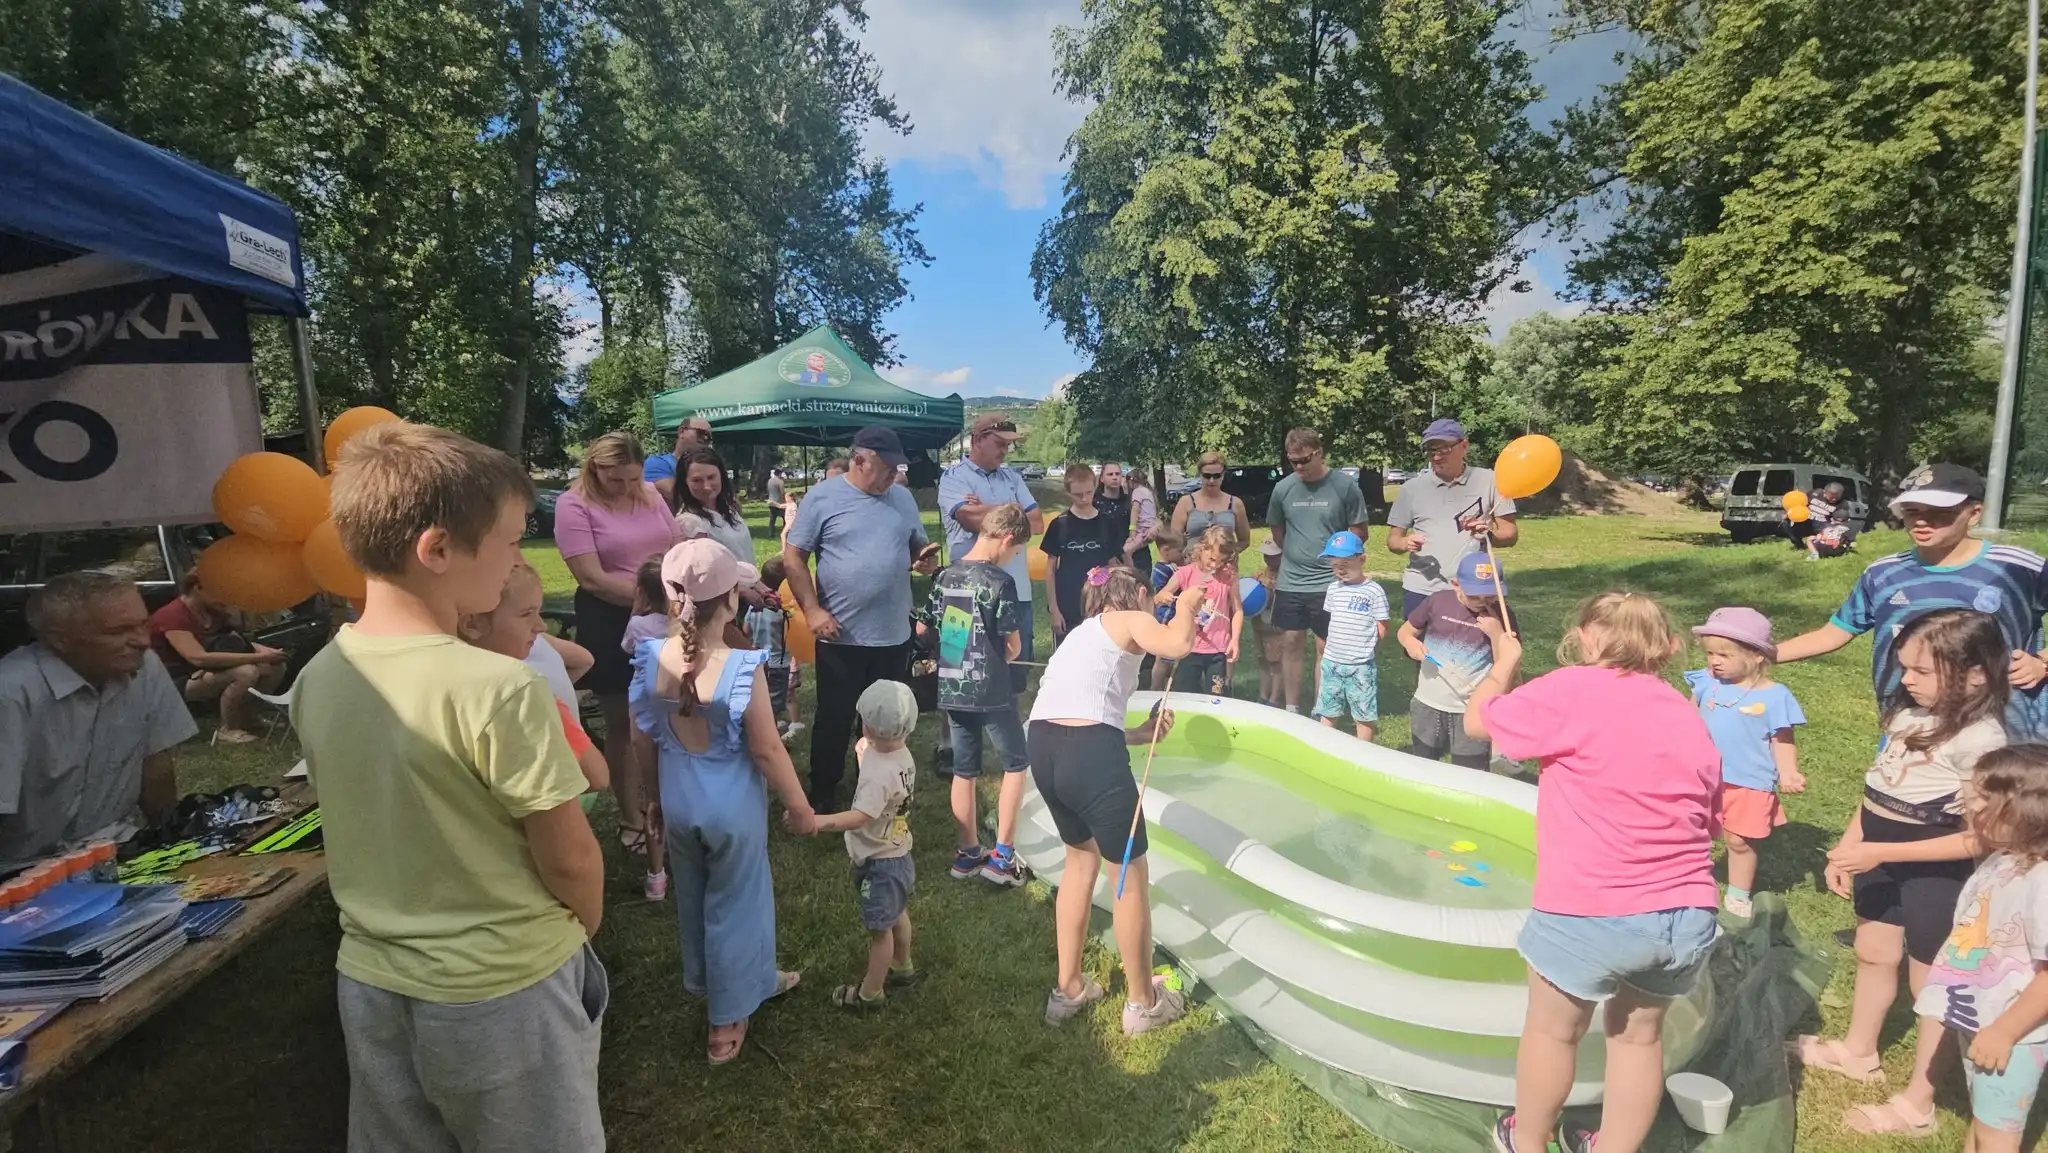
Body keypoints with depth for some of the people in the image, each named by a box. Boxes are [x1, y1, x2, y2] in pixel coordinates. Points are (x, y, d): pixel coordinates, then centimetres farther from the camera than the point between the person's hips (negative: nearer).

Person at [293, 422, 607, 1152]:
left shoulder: (317, 680, -7)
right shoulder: (496, 688, -27)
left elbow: (371, 828, 6)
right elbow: (570, 860, -18)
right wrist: (583, 930, 2)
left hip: (371, 982, 6)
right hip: (503, 992, -5)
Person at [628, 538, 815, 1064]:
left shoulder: (649, 660, -12)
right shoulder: (742, 669, -27)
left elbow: (642, 741, 0)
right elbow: (767, 750, -19)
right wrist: (799, 807, -5)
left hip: (678, 804, 5)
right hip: (732, 809, -5)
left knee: (694, 899, 25)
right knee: (734, 905, 15)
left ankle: (708, 981, 50)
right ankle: (726, 1023, 31)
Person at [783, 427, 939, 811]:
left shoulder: (903, 498, 6)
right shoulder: (822, 498, -7)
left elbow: (918, 547, 18)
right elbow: (793, 558, -6)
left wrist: (924, 559, -7)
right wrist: (812, 610, -15)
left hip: (894, 636, 4)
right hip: (841, 637, -4)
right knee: (834, 720, 8)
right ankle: (823, 796, 25)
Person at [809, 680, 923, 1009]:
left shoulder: (878, 774, -32)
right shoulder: (903, 756, -6)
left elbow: (860, 817, -43)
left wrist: (818, 822, -53)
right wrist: (867, 757, 19)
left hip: (879, 863, -9)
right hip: (898, 854, 9)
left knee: (879, 929, 10)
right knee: (897, 916, 28)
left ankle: (870, 992, 28)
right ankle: (902, 967, 49)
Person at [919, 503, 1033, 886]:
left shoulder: (945, 577, 4)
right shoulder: (999, 580, -14)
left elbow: (922, 629, 12)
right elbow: (1014, 646, -9)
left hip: (951, 689, 6)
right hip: (991, 691, -6)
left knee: (964, 771, 14)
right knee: (1016, 765, 11)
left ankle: (967, 854, 23)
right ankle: (1002, 856, 10)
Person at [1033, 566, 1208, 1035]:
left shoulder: (1082, 633, 31)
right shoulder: (1131, 621, 10)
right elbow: (1178, 645, -12)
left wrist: (1140, 733, 26)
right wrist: (1185, 608, 8)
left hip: (1042, 747, 8)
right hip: (1089, 752, -8)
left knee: (1082, 856, 29)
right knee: (1131, 871, 12)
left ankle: (1069, 989, 37)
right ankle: (1143, 1002, 29)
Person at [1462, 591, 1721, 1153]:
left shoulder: (1572, 690, -10)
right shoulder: (1689, 716, 11)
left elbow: (1478, 722, 0)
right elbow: (1708, 822, 16)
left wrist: (1504, 662, 17)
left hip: (1592, 915, -5)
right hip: (1689, 915, 6)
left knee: (1553, 1029, 17)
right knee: (1639, 1034, 24)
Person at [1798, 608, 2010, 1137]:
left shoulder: (1980, 738, -23)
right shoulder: (1908, 713, 0)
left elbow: (1978, 836, -24)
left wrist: (1882, 852, -26)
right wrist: (1848, 845, 6)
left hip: (1934, 870, -7)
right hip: (1878, 856, 7)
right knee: (1873, 954, 23)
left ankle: (1917, 1105, 25)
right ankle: (1859, 1051, 45)